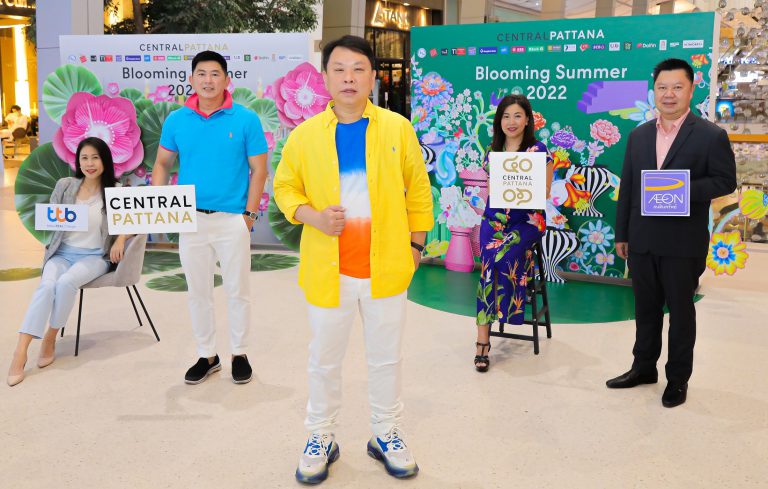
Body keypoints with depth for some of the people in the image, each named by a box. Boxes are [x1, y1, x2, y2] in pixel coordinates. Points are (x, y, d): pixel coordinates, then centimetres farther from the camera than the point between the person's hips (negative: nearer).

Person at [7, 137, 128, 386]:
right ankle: (20, 352, -33)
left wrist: (120, 239, -12)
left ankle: (50, 338, -12)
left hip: (95, 256, -2)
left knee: (66, 282, -33)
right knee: (47, 285, -30)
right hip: (63, 253, 2)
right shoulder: (65, 186, 4)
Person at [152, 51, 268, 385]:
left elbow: (259, 170, -3)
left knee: (237, 290, 7)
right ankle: (207, 356, 27)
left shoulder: (246, 119, -5)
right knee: (198, 291, 12)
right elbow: (162, 164, 11)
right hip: (190, 219, 3)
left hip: (232, 219, -3)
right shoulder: (176, 121, 4)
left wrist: (250, 213, -8)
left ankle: (239, 355, 25)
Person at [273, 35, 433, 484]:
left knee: (387, 358, 14)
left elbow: (418, 191, 4)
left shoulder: (398, 128, -3)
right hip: (328, 271, 0)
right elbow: (286, 187, 6)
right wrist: (313, 216, -13)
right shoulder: (305, 134, -3)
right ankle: (321, 438, 30)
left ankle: (387, 435, 32)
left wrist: (416, 244, 3)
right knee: (324, 360, 13)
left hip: (386, 269, 0)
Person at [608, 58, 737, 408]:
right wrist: (621, 234, 8)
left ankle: (678, 379, 22)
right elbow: (627, 187, 9)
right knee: (646, 308, 15)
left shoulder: (711, 136, -6)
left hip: (683, 243, -4)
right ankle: (644, 367, 31)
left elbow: (726, 181, -6)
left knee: (680, 311, 8)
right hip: (642, 241, 4)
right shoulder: (638, 135, 8)